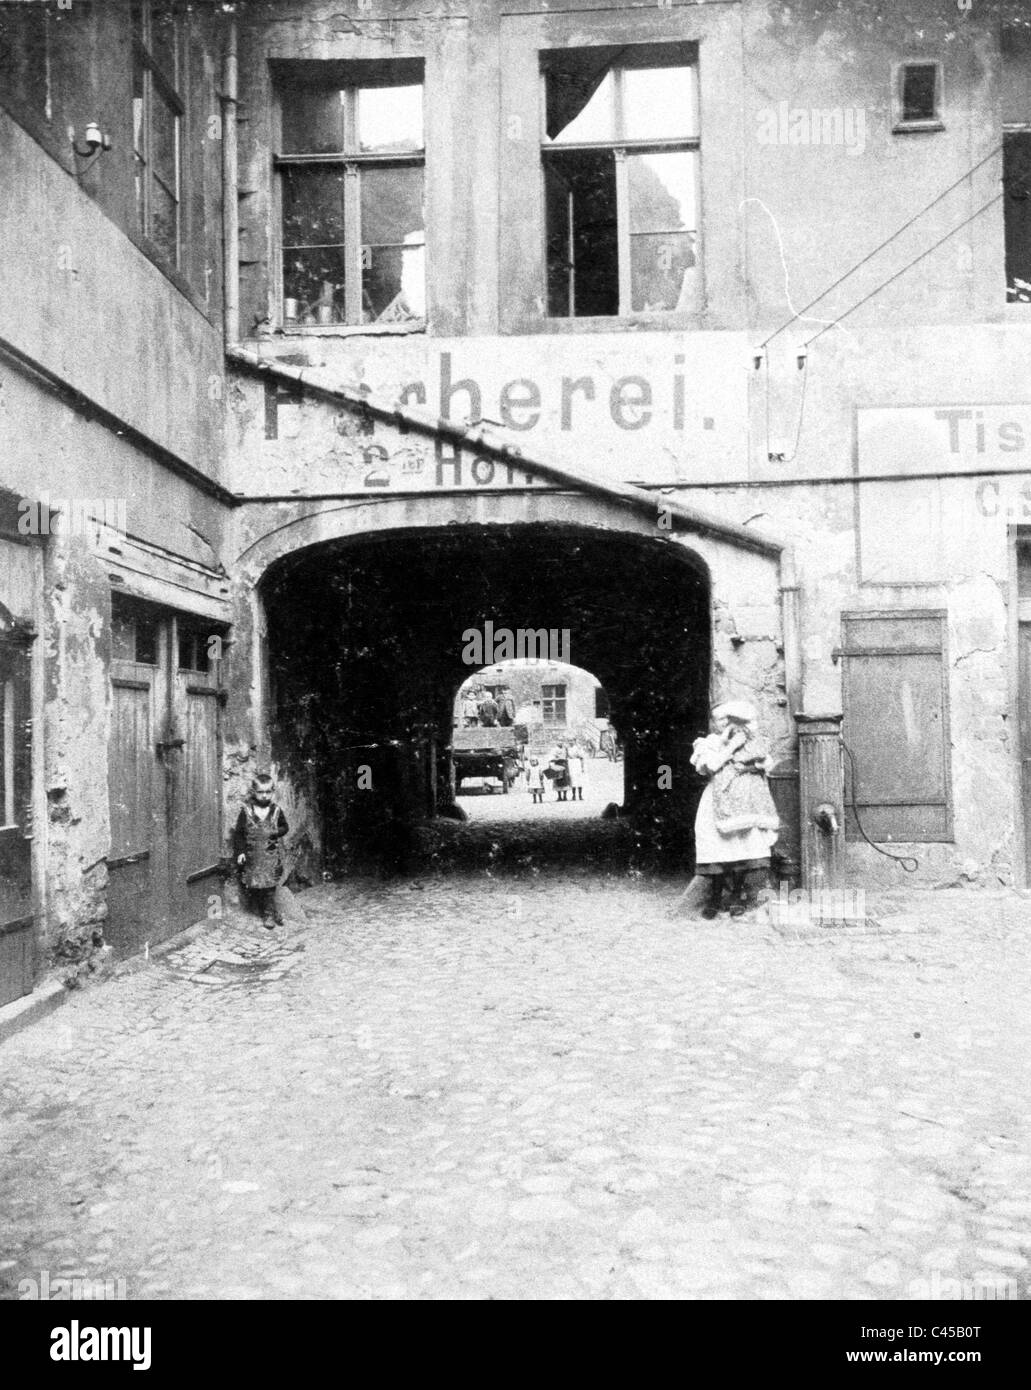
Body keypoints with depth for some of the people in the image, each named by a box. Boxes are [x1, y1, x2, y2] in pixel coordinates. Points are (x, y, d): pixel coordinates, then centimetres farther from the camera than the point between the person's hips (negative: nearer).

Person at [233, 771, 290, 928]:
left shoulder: (276, 811, 0)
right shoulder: (246, 811, -3)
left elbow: (284, 826, 11)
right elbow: (238, 833, 0)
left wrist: (277, 832, -11)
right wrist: (240, 852, -5)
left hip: (271, 854, -1)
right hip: (252, 855, 1)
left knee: (269, 885, -3)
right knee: (253, 887, 3)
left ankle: (269, 914, 11)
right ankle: (270, 912, 16)